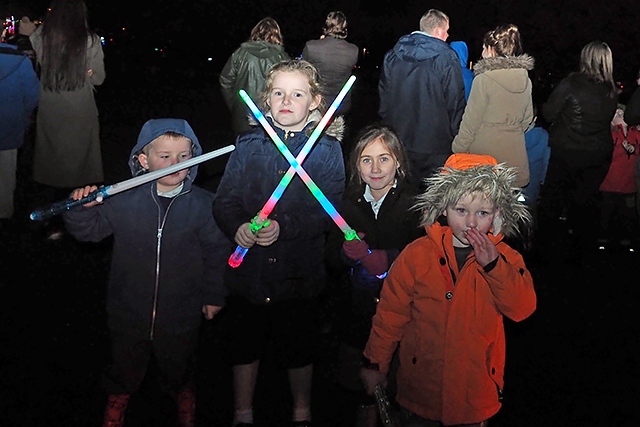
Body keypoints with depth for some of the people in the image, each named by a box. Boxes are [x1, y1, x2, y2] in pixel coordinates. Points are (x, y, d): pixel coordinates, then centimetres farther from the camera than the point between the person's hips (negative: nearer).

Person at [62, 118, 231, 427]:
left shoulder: (203, 204, -12)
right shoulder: (123, 200, -11)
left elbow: (217, 251, -3)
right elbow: (90, 230, -1)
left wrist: (214, 295, 2)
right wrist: (81, 208, -22)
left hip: (181, 316, 0)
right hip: (128, 312, 1)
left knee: (179, 368, 22)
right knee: (125, 366, 23)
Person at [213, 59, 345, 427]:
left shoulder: (327, 149, -4)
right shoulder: (249, 145, 3)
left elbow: (328, 210, -13)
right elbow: (225, 200, -2)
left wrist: (284, 227, -26)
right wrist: (238, 226, -23)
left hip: (300, 270, -2)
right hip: (248, 268, 2)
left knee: (299, 348, 14)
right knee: (243, 343, 15)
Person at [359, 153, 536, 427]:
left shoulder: (504, 258, -3)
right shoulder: (417, 255, -9)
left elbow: (524, 308, -16)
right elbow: (391, 313, -4)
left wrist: (493, 266, -26)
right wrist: (375, 363, 1)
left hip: (475, 389, 1)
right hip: (420, 384, -1)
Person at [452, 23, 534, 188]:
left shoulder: (484, 80, -12)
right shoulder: (525, 80, 6)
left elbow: (471, 121, -10)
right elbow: (527, 118, 15)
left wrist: (457, 149, -1)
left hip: (486, 152, -6)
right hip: (515, 157, 6)